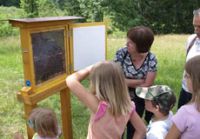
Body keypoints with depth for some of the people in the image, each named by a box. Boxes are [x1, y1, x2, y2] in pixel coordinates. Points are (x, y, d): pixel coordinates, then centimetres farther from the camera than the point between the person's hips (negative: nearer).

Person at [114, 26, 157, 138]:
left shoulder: (151, 59, -16)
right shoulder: (121, 53, -17)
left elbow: (147, 85, -16)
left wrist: (126, 82, -14)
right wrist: (139, 81, -20)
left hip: (138, 101, 1)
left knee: (133, 129, 18)